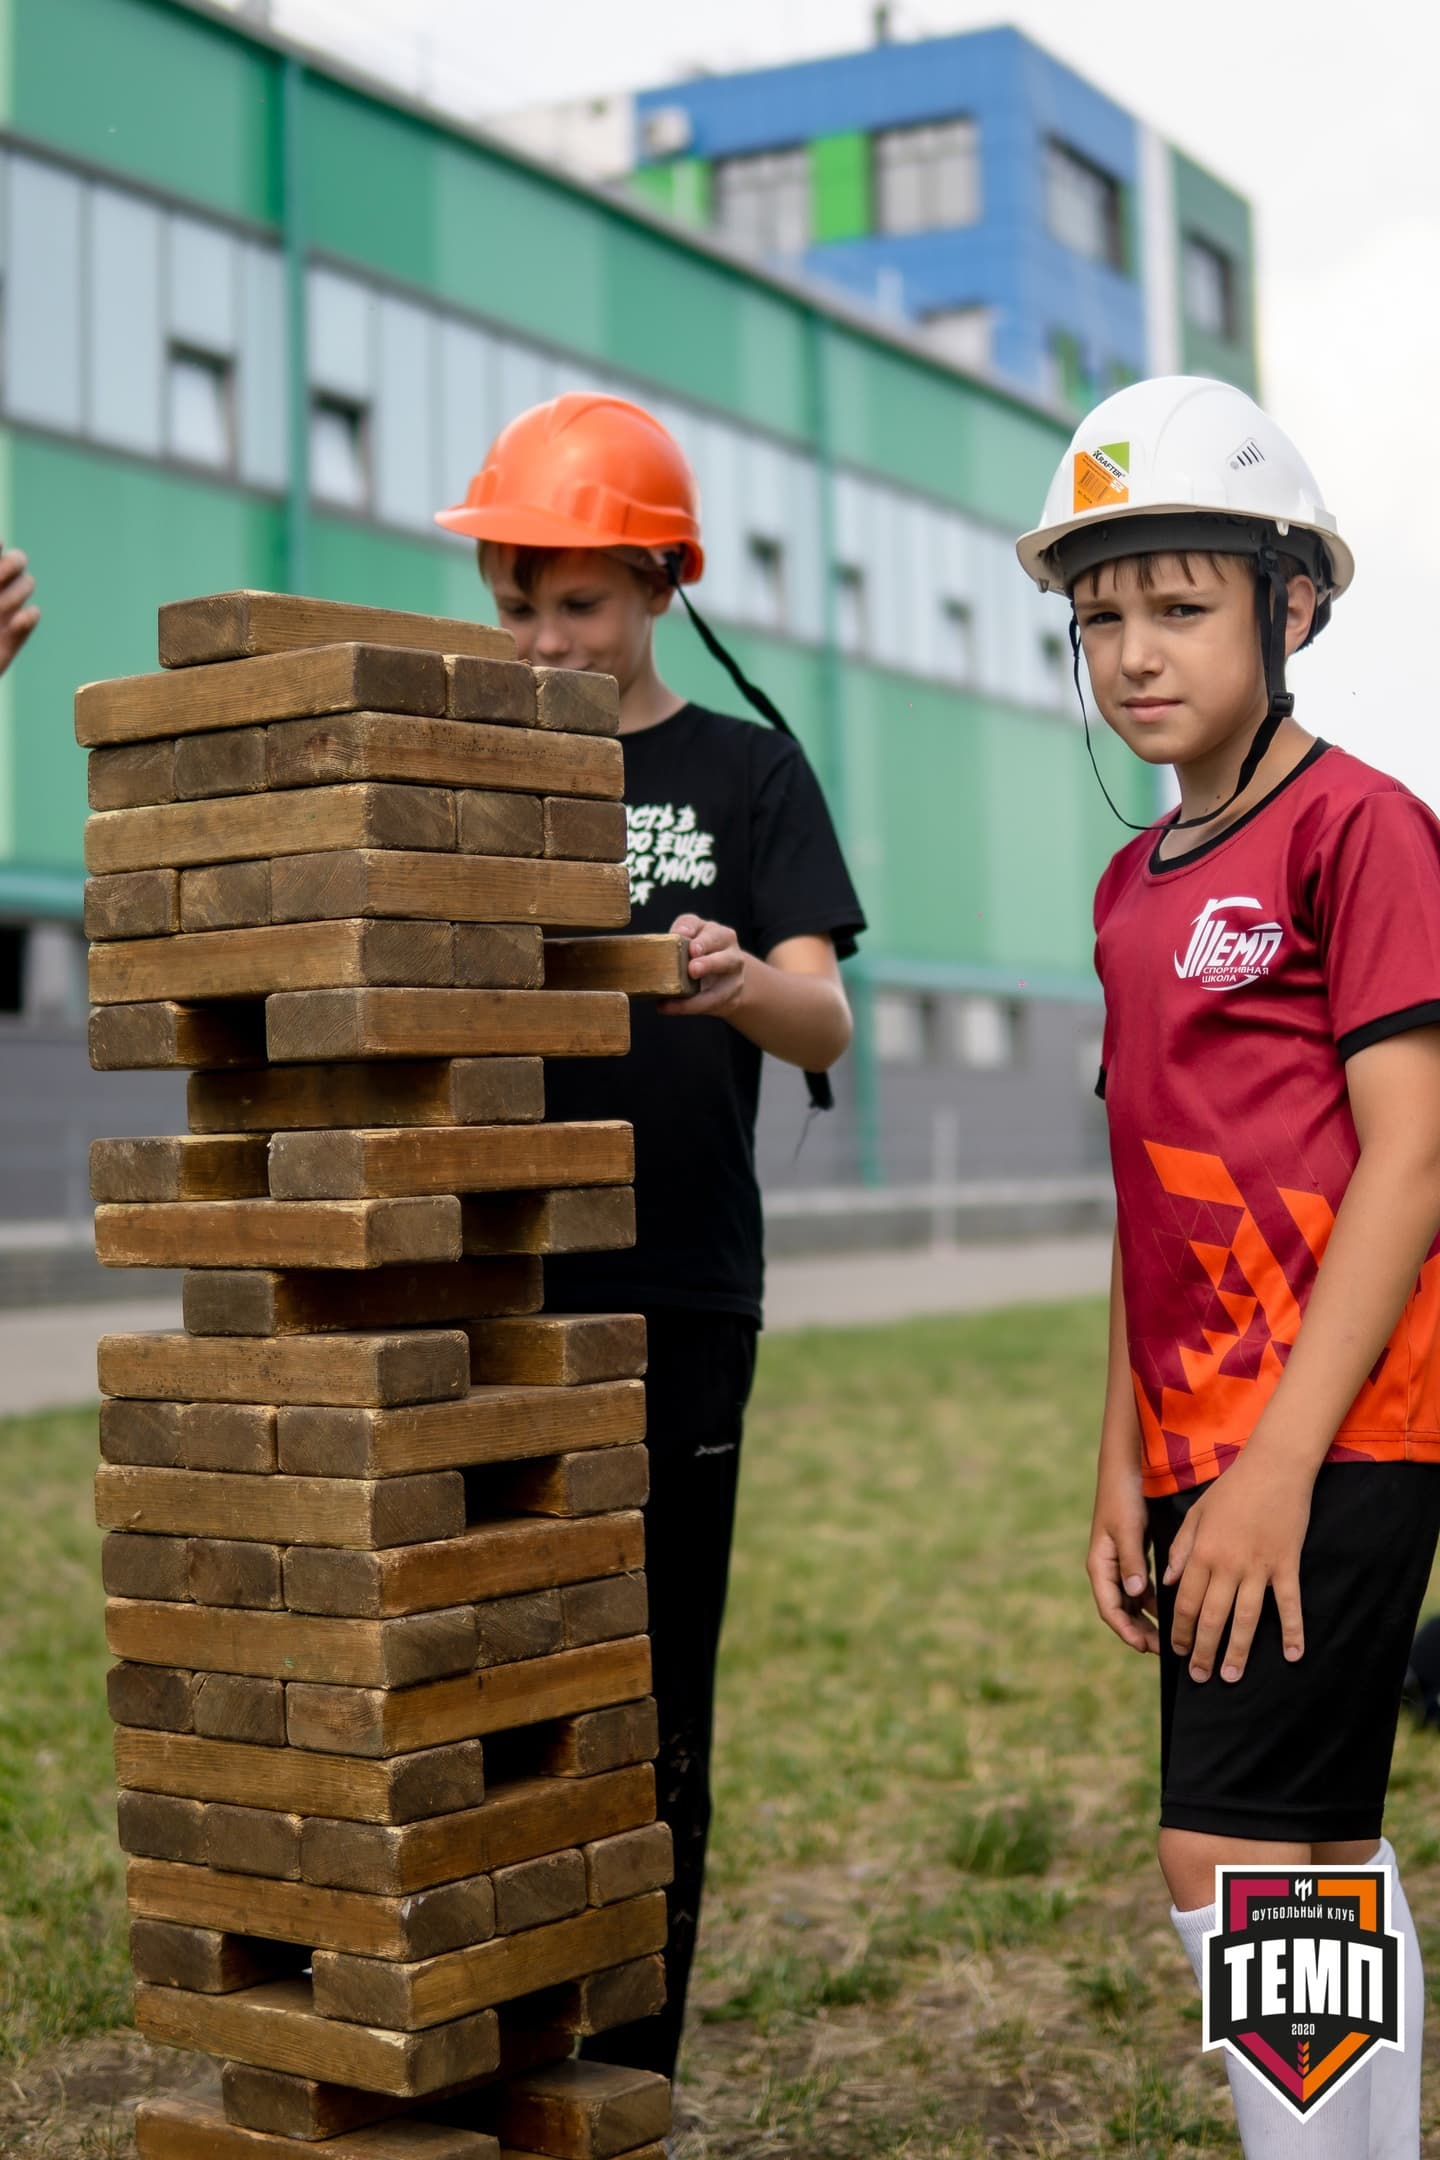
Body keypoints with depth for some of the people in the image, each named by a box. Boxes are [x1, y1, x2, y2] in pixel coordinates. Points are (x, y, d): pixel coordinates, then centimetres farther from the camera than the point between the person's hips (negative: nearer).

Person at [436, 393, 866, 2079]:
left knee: (645, 1715, 3)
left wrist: (744, 983, -29)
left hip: (671, 1302, -2)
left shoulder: (743, 775, 6)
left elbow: (825, 1027, -6)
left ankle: (626, 2083, 15)